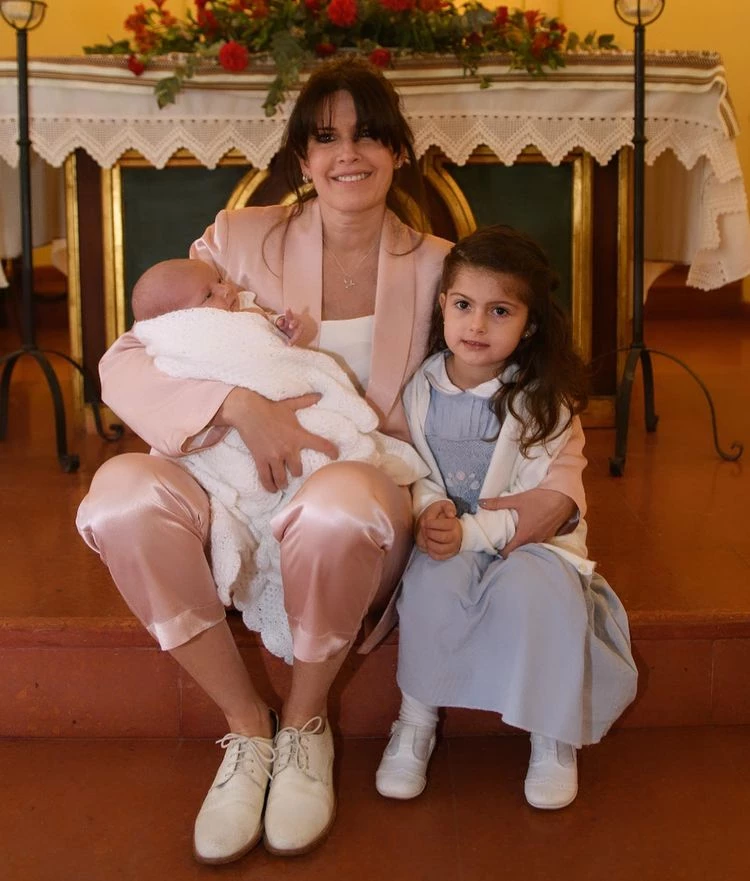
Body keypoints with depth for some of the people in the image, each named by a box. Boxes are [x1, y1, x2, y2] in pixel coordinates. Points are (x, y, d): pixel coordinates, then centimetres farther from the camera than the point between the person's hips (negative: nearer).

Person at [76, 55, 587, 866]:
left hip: (365, 512, -1)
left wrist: (557, 487, -12)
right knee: (120, 492, -29)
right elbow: (122, 365, -6)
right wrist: (238, 405, -23)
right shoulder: (242, 240, 1)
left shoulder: (437, 269, 3)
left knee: (342, 498, -38)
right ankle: (247, 728, -9)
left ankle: (305, 724, -8)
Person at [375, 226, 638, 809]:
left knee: (532, 587, -34)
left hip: (531, 539, -2)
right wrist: (430, 508, -18)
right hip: (451, 539, 2)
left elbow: (534, 502, -14)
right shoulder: (422, 388, -2)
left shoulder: (544, 400, -11)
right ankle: (417, 720, -11)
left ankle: (554, 737, -10)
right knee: (434, 578, -31)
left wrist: (470, 532, -28)